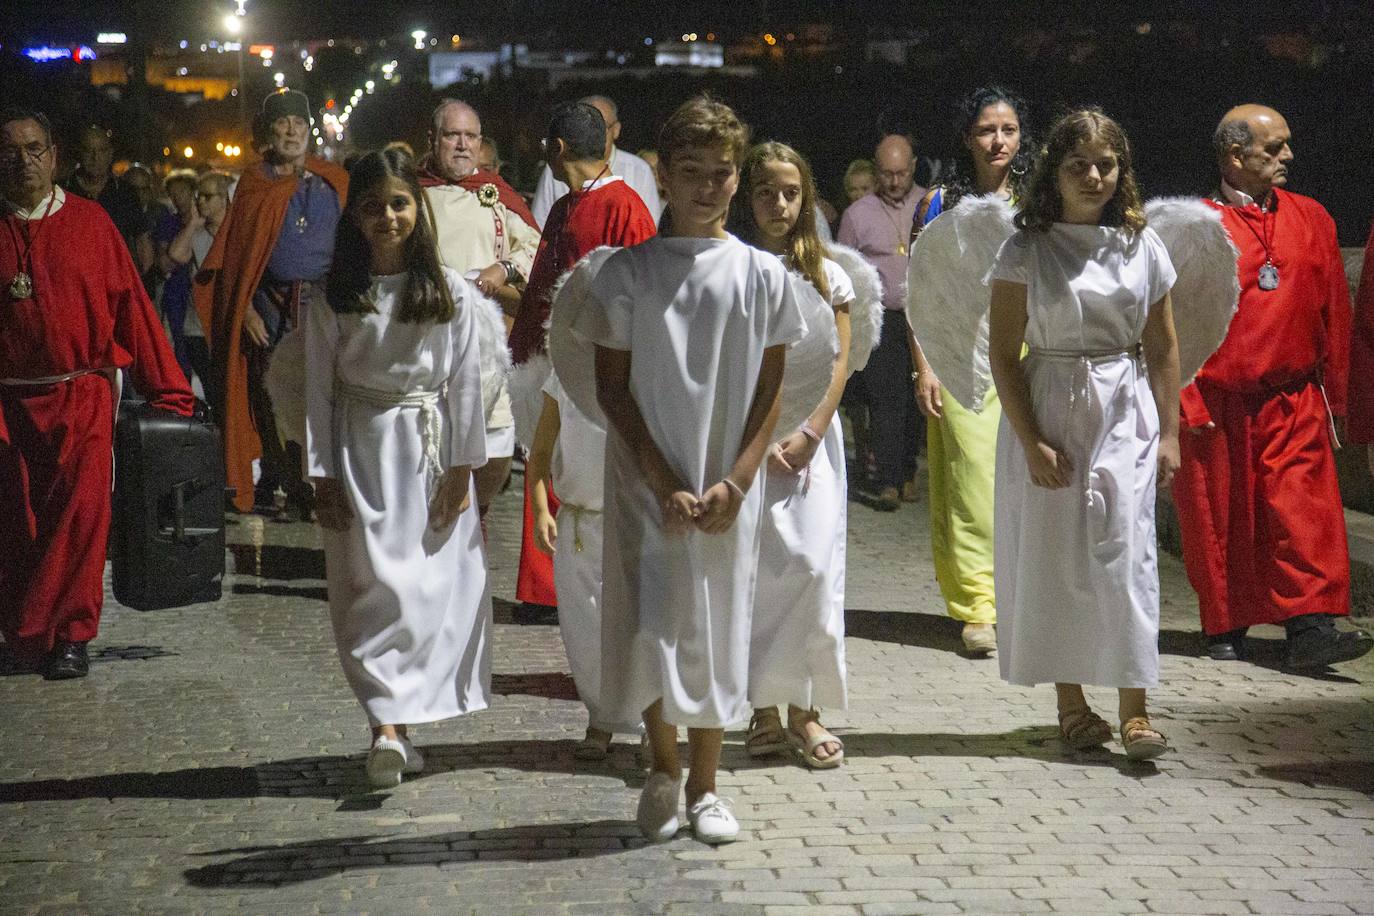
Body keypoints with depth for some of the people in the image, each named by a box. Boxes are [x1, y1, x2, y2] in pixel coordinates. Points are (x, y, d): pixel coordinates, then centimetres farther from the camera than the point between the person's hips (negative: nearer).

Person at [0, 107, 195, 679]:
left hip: (83, 398, -1)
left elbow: (131, 306, 2)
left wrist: (168, 392, 1)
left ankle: (69, 633, 0)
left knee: (82, 509, -10)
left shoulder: (89, 222, 2)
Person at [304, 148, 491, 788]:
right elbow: (318, 388, 1)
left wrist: (461, 468, -4)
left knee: (433, 586, -1)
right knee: (373, 585, -3)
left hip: (431, 451, 1)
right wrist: (323, 476, -3)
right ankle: (390, 724, -2)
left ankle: (394, 725, 2)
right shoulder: (332, 297, 0)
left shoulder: (450, 293, 0)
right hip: (361, 450, -1)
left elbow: (465, 382, 0)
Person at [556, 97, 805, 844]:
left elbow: (769, 389, 4)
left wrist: (736, 481, -7)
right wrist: (665, 484, -9)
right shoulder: (628, 272, -1)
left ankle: (704, 786, 21)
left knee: (718, 630, 6)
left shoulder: (762, 276, 3)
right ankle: (663, 769, 17)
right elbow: (612, 388, -2)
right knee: (650, 629, -6)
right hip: (648, 486, -1)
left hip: (728, 492, 1)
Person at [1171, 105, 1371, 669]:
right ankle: (1225, 629, 19)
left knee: (1305, 511, -8)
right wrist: (1188, 404, -9)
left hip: (1294, 402, 3)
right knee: (1219, 519, 6)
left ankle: (1310, 628, -10)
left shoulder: (1311, 219, 8)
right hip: (1216, 405, -2)